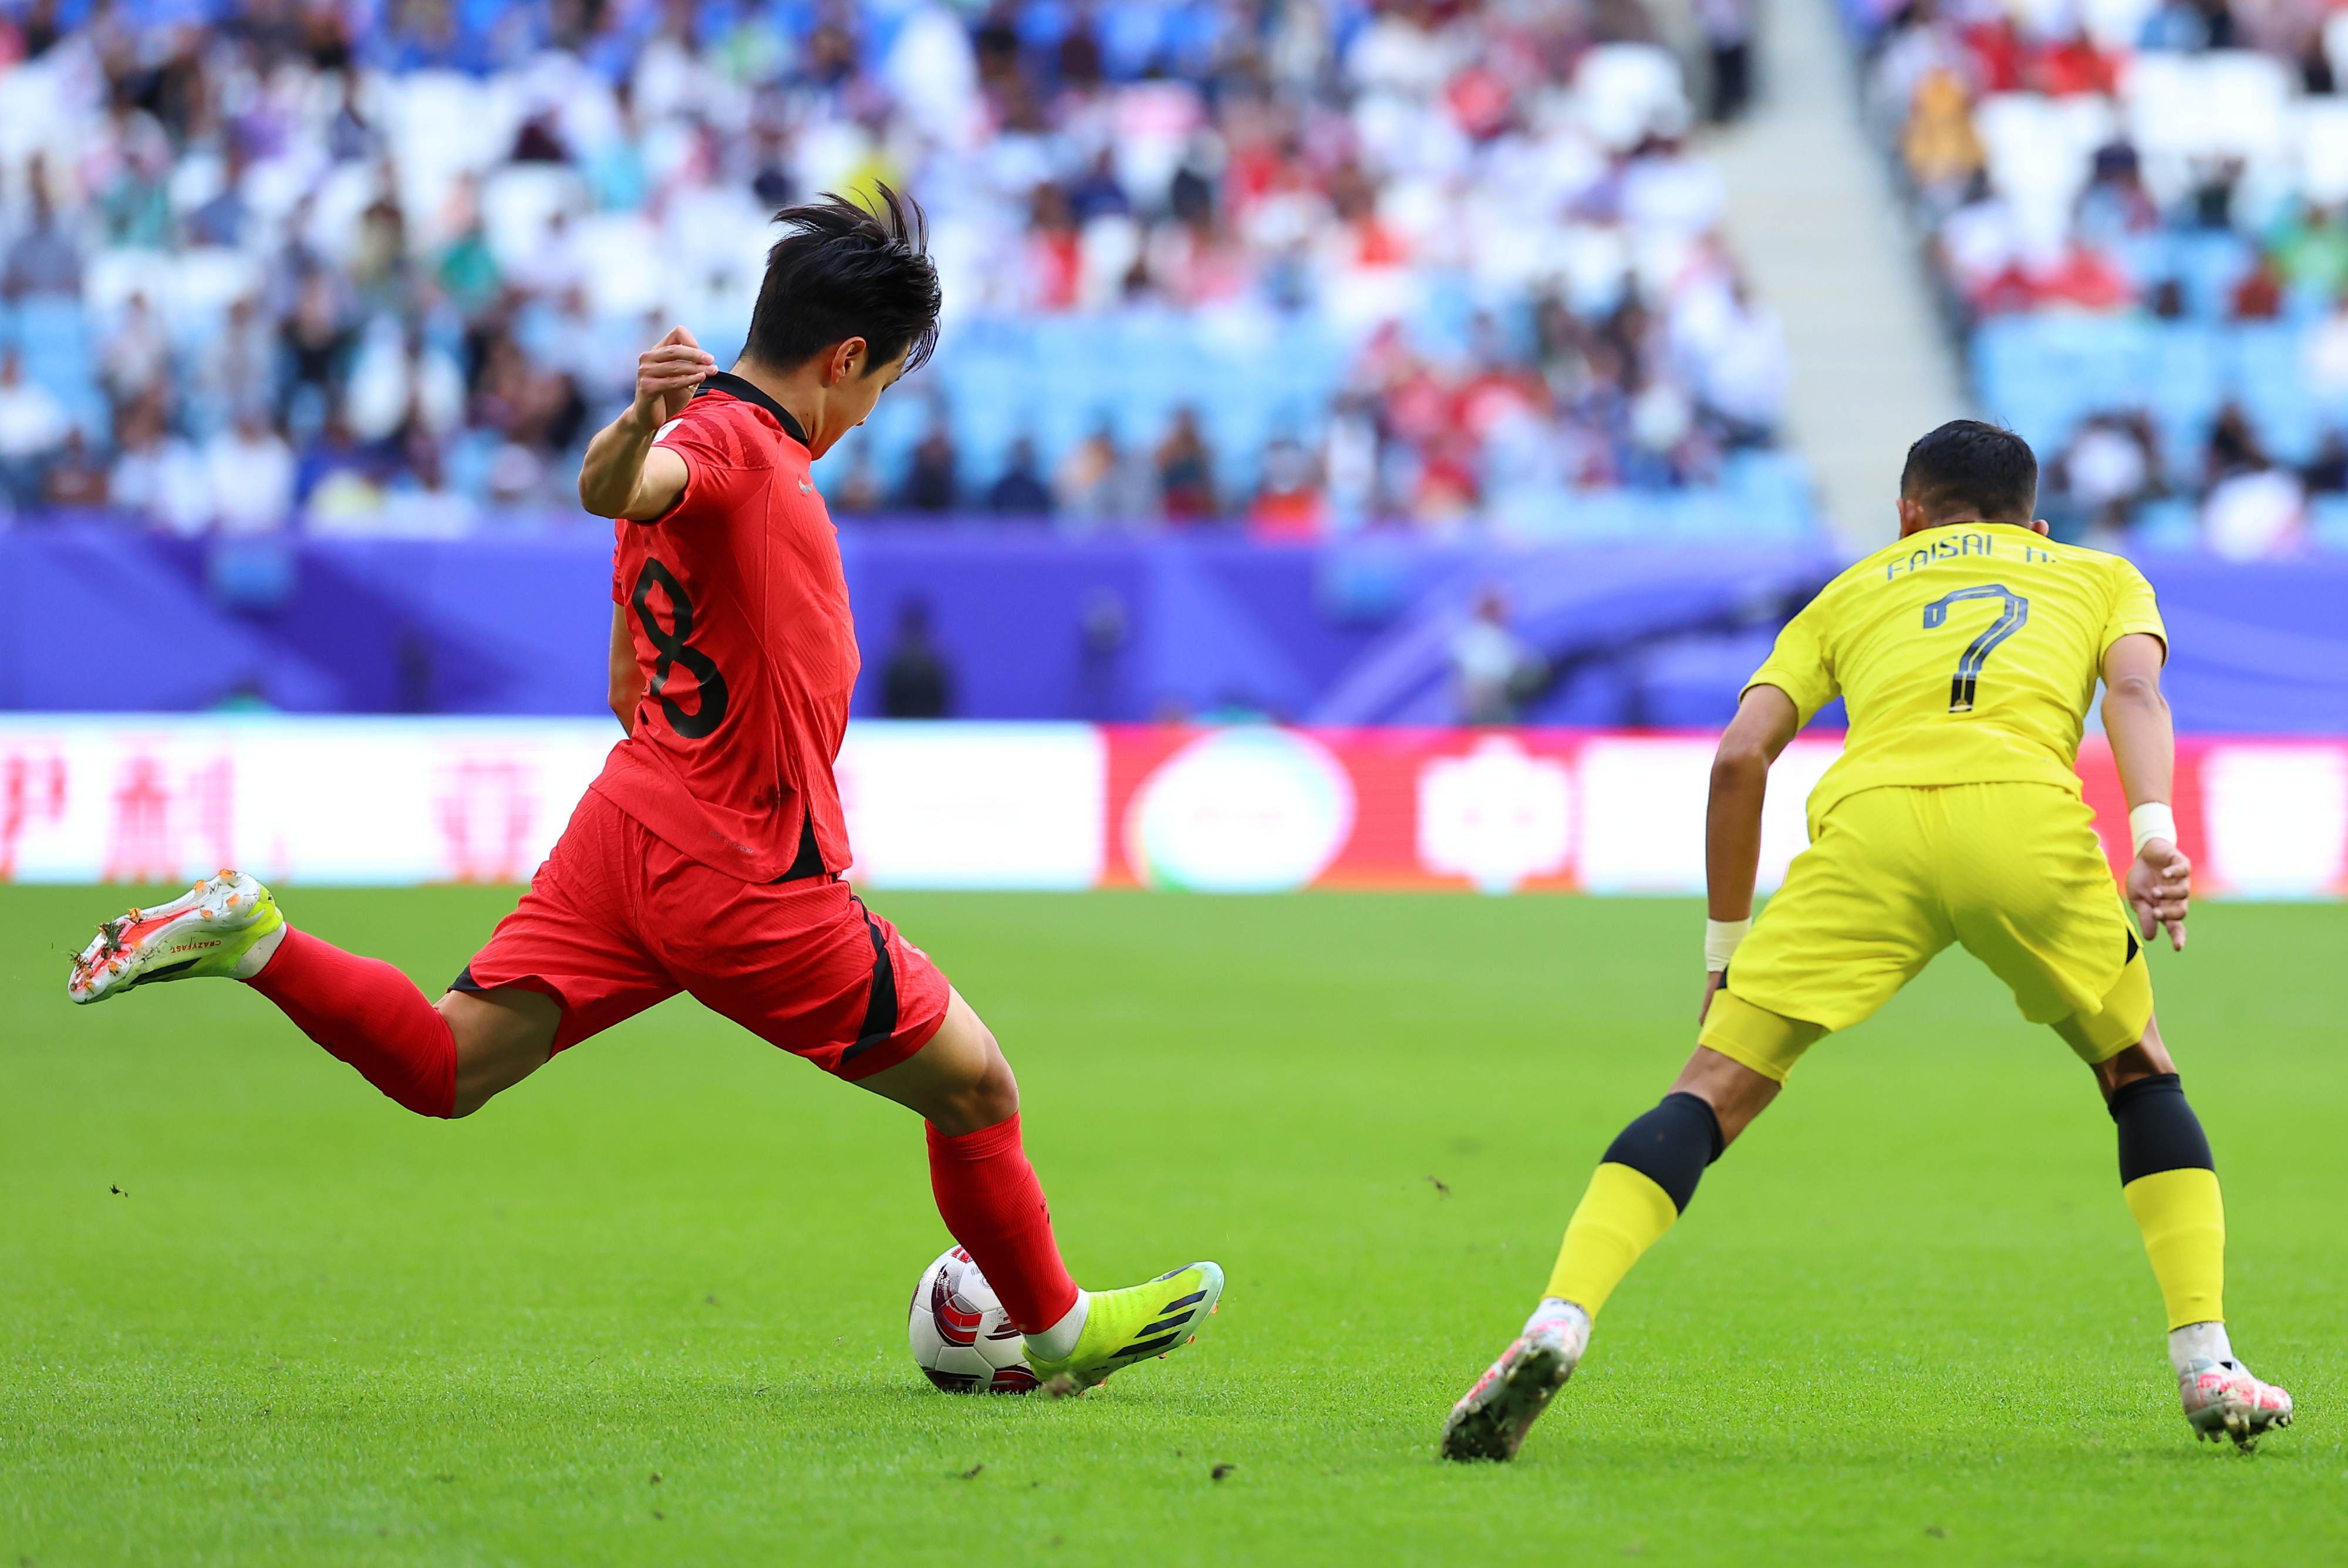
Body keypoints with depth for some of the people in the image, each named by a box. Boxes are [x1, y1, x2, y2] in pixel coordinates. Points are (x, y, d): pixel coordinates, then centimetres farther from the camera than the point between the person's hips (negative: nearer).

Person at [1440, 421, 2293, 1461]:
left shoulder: (1850, 594, 35)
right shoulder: (2102, 576, 34)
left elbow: (1740, 757, 21)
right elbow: (2134, 686, 10)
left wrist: (1724, 953, 27)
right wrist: (2155, 833, -5)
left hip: (1868, 819, 0)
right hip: (2026, 812, 0)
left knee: (1710, 1096, 4)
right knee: (2139, 1076, 24)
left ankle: (1556, 1327, -15)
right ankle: (2207, 1365, 14)